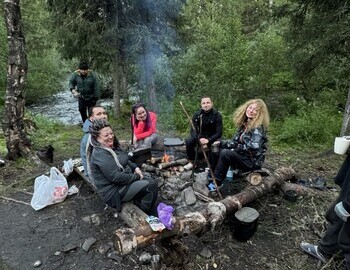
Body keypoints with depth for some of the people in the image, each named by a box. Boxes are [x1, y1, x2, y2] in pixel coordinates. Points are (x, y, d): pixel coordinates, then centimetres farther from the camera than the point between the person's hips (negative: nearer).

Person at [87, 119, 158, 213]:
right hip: (113, 192, -9)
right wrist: (136, 176, -16)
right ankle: (144, 214, 2)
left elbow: (126, 161, 18)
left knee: (151, 180, 3)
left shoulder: (112, 146, 7)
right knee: (151, 185, -14)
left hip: (123, 181, 9)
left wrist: (135, 168, -1)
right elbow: (116, 177, -27)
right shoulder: (100, 155, -23)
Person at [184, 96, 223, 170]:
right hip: (200, 136, 3)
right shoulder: (197, 114, -7)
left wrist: (208, 140, -31)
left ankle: (212, 169, -13)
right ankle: (191, 162, -2)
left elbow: (219, 133, -16)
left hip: (212, 137, -2)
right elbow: (193, 130, -11)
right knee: (188, 141, -23)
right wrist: (199, 139, -30)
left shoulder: (217, 115, -13)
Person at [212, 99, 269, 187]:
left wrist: (237, 148, -18)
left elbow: (254, 147, -30)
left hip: (253, 161, -8)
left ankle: (216, 183, -11)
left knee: (225, 153, -22)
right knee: (221, 148, 2)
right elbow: (235, 141, 7)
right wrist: (220, 143, -7)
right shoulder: (244, 124, 7)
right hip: (244, 157, 8)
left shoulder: (258, 127, -17)